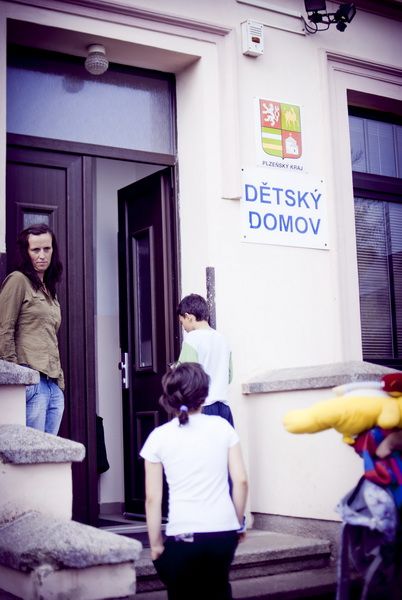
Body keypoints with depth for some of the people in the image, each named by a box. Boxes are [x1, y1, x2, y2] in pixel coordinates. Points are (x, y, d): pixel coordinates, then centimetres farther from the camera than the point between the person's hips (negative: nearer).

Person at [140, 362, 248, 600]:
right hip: (224, 531, 2)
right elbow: (241, 481, 1)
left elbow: (153, 498, -2)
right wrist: (237, 523, 13)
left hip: (183, 535, -2)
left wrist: (155, 544, 7)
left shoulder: (159, 437, -1)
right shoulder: (222, 426, 2)